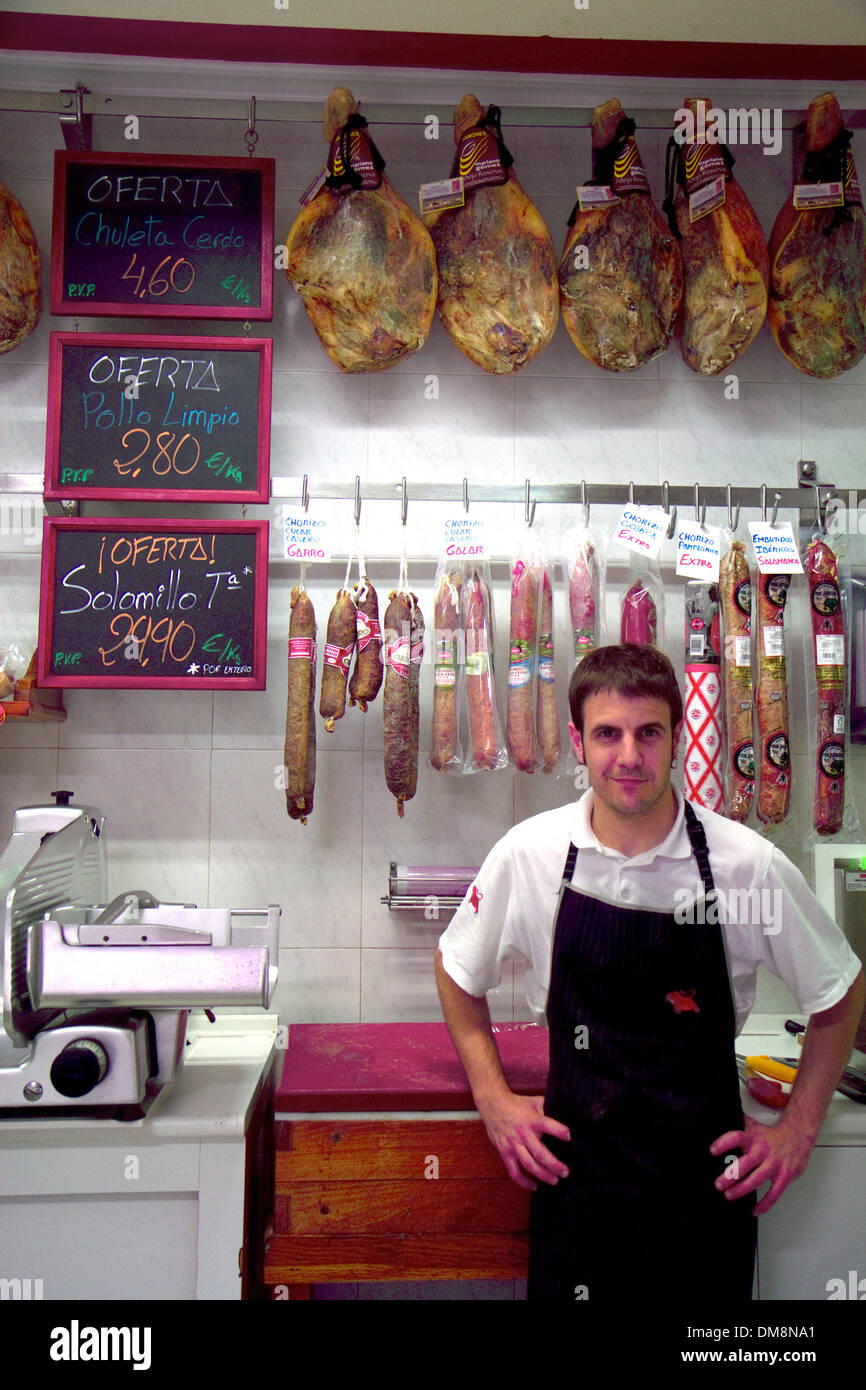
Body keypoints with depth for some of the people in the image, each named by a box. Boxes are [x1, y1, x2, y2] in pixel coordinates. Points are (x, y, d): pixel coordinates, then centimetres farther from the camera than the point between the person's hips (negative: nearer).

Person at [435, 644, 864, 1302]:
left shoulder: (750, 864, -13)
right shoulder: (528, 855, -10)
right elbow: (457, 972, 7)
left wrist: (798, 1127, 1)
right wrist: (494, 1099, 1)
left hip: (707, 1174, 0)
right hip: (575, 1167, 0)